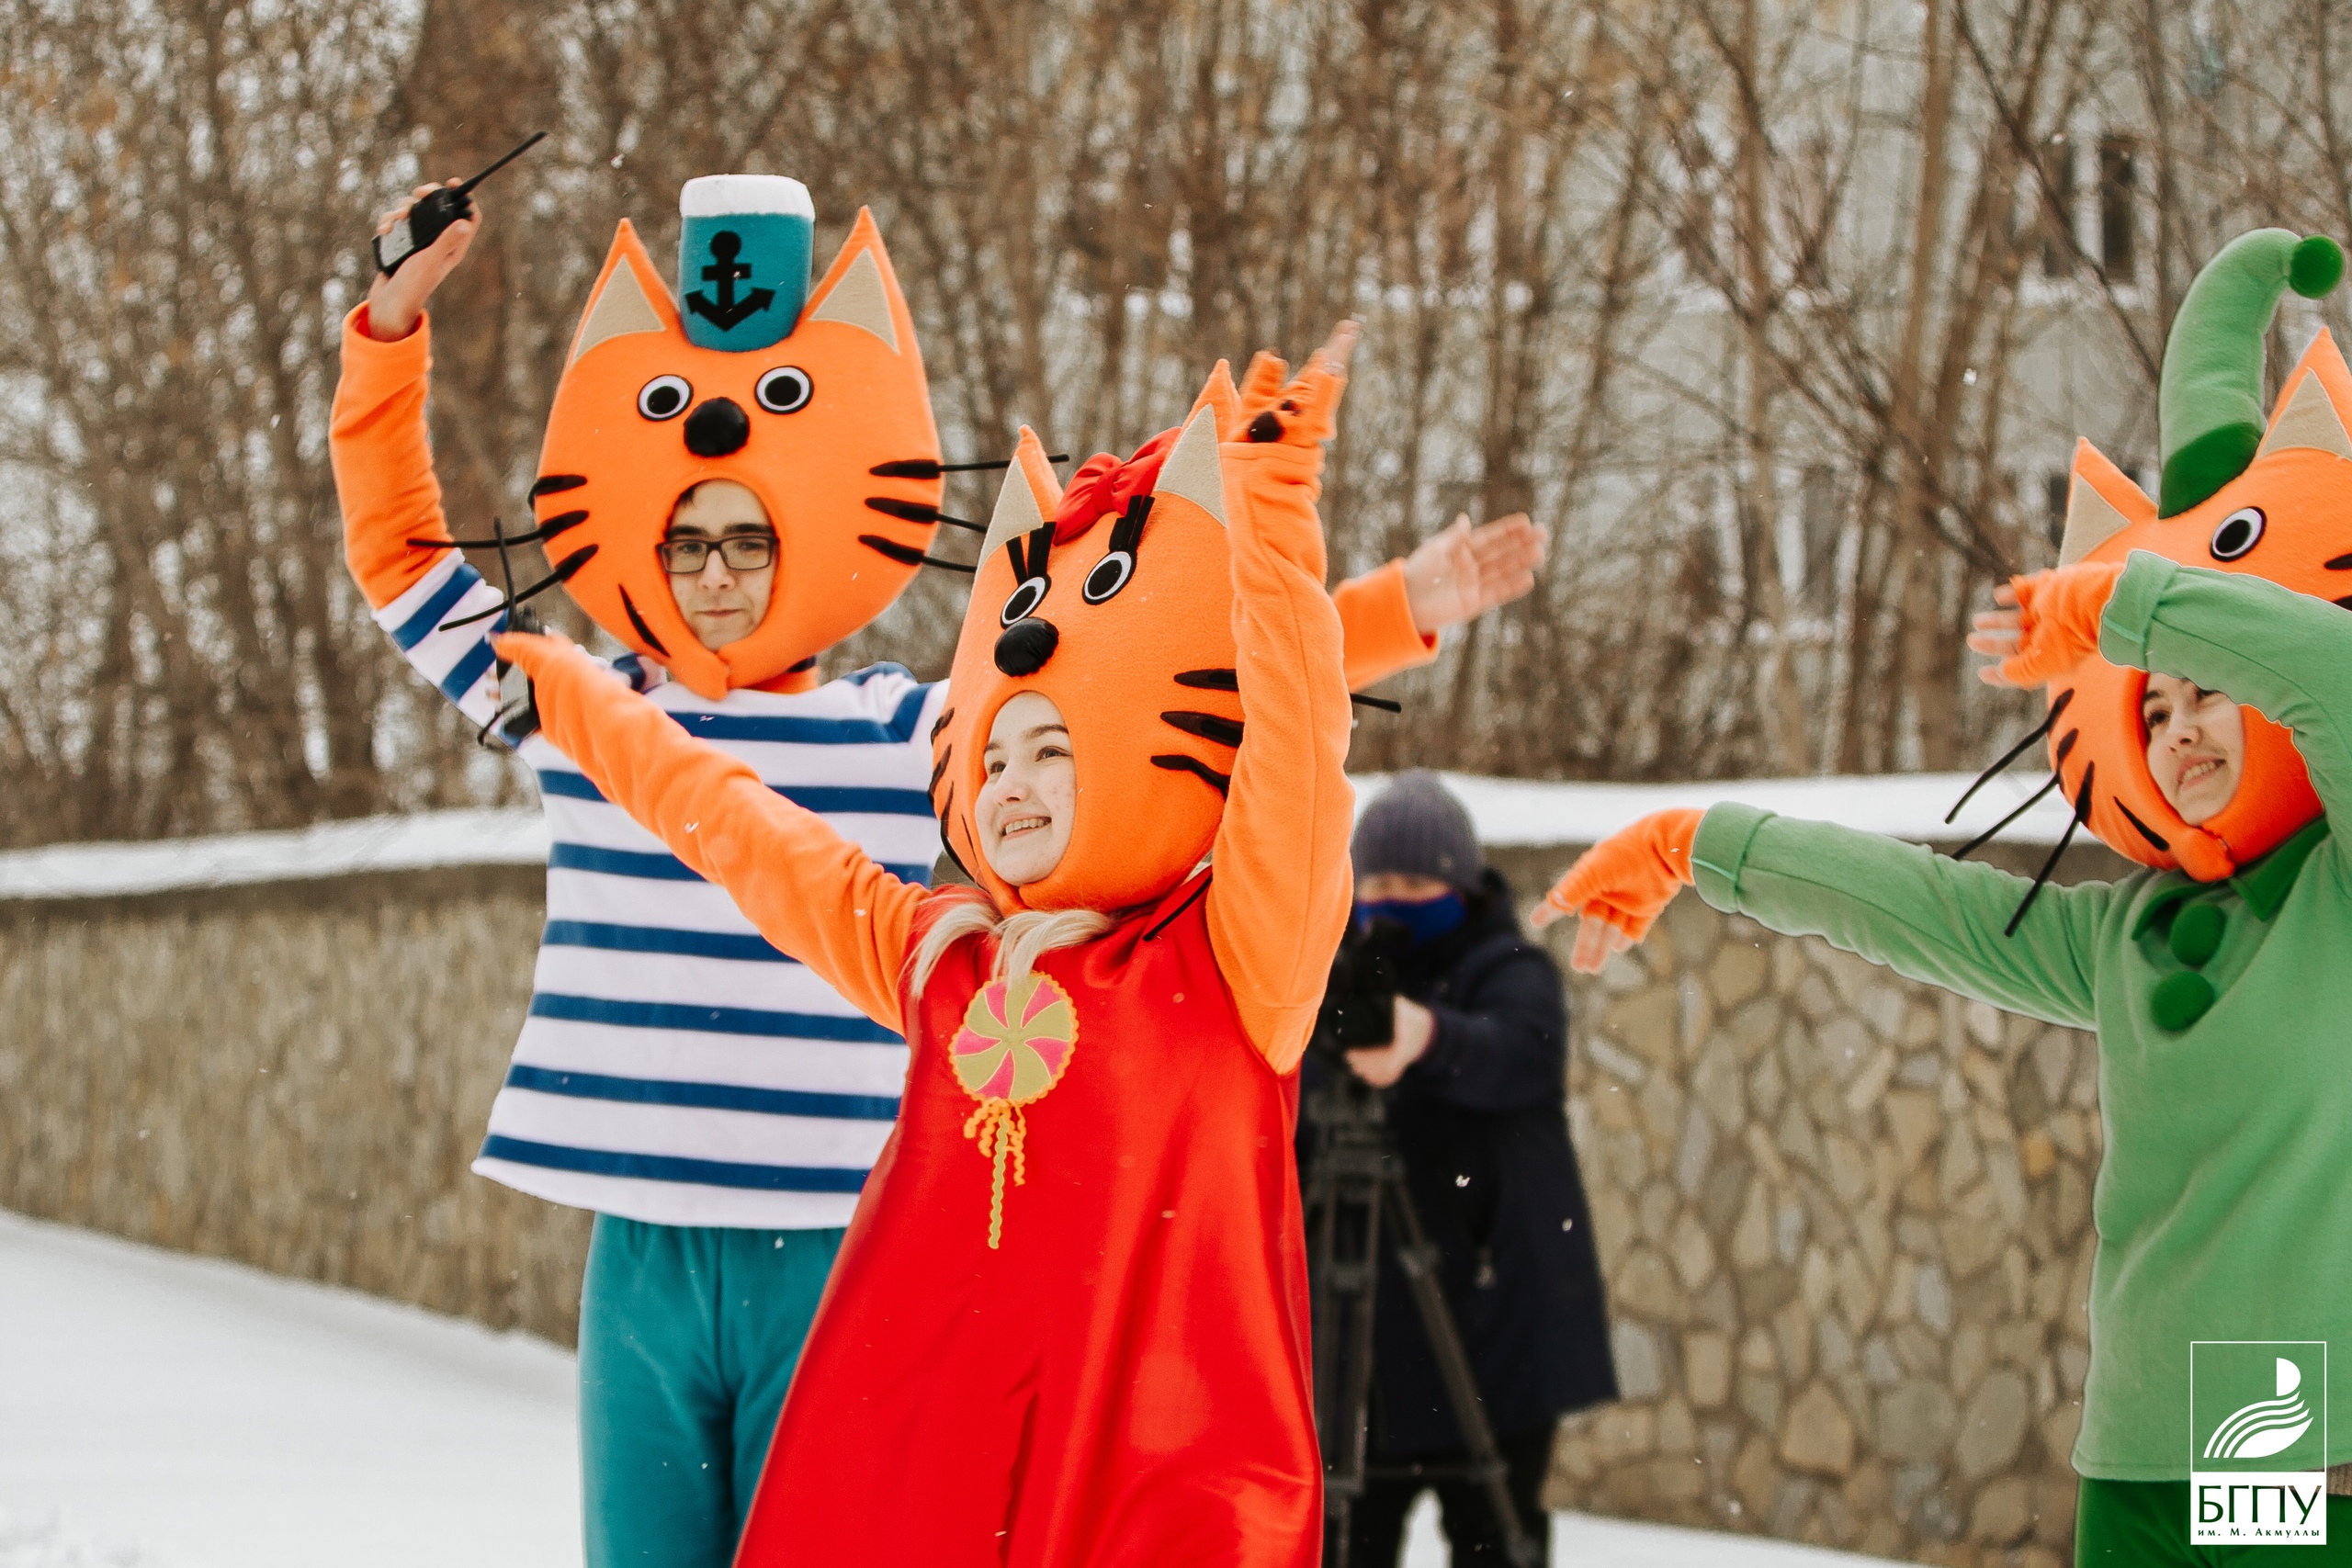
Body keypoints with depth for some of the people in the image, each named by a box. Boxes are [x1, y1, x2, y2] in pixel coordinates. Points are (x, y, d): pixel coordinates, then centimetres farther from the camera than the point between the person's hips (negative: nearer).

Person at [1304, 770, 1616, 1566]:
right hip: (1365, 1320, 5)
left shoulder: (1513, 972, -5)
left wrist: (1428, 1035, -49)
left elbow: (1515, 1055, -28)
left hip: (1488, 1319, -5)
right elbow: (1294, 1133, 18)